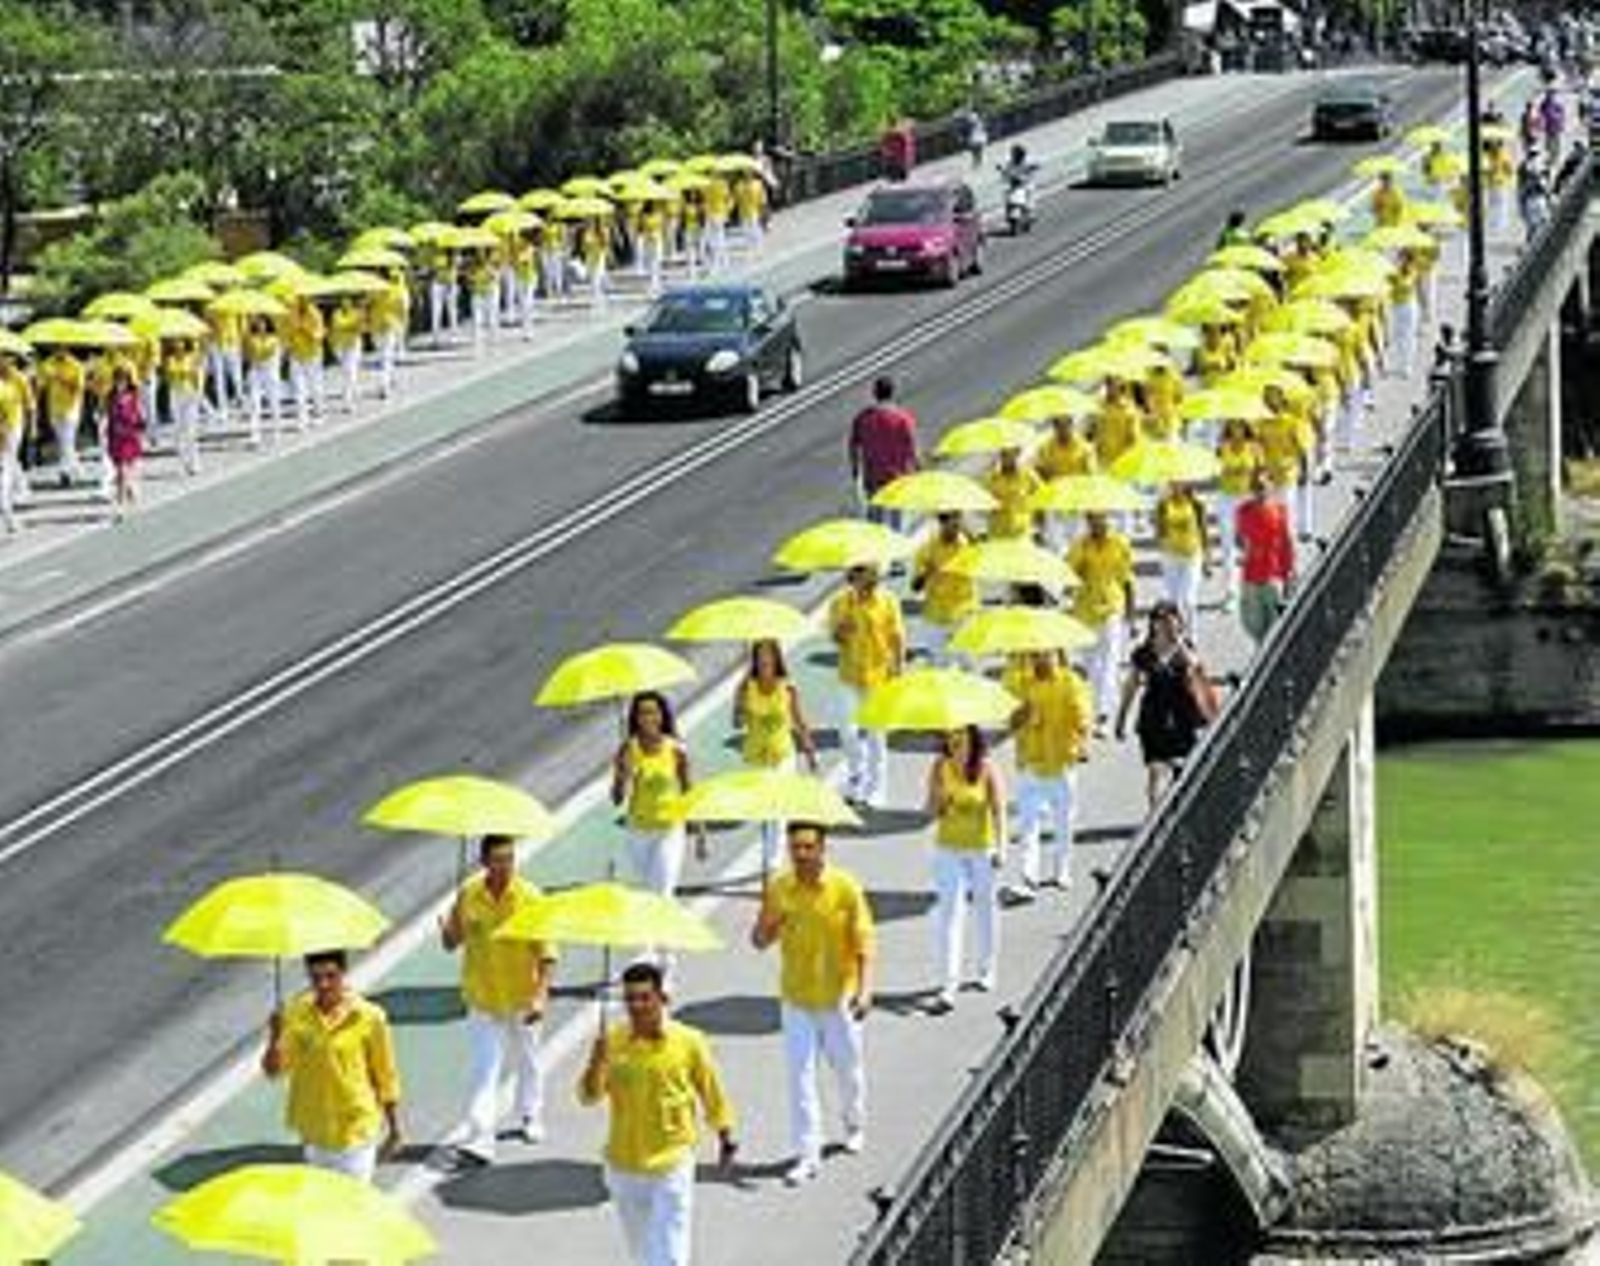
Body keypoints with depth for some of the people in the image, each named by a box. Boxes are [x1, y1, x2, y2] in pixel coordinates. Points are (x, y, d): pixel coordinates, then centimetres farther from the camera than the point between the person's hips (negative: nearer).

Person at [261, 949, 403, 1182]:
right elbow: (273, 1069, -7)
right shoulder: (296, 1013, -7)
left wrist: (394, 1130, -1)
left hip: (355, 1132, -4)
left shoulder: (368, 1018, -15)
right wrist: (274, 1038, -27)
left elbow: (386, 1077, -6)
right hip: (315, 1133, 4)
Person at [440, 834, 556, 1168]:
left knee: (526, 1061, 19)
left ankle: (529, 1118, 41)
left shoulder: (529, 897, -15)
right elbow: (453, 941, 2)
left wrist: (541, 995, -23)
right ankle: (479, 1140, -7)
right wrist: (448, 933, -22)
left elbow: (545, 952, -14)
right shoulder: (467, 895, -8)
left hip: (522, 996, 0)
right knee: (484, 1069, -4)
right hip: (482, 997, 1)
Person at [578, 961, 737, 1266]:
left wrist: (725, 1138, 13)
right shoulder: (612, 1041, -7)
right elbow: (588, 1096, -11)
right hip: (624, 1165, 3)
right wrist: (596, 1063, -30)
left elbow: (711, 1092, 5)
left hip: (672, 1164, -3)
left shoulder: (689, 1042, -9)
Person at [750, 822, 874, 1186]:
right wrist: (770, 921, -21)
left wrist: (864, 988, -25)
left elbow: (864, 941, -13)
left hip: (838, 997, -2)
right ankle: (807, 1155, 4)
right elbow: (759, 941, 2)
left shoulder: (845, 888, -13)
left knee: (848, 1067, 16)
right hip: (797, 998, 2)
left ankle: (854, 1125, 44)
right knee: (800, 1076, -2)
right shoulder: (779, 889, -4)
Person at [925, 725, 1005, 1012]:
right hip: (948, 848, 1)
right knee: (948, 913, -6)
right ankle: (948, 985, -7)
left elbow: (998, 810, -11)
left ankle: (987, 971, 35)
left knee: (985, 906, 15)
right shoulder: (940, 768, -6)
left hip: (982, 848, -1)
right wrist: (939, 800, -22)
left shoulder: (987, 769, -12)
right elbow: (932, 812, 0)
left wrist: (1000, 847, -20)